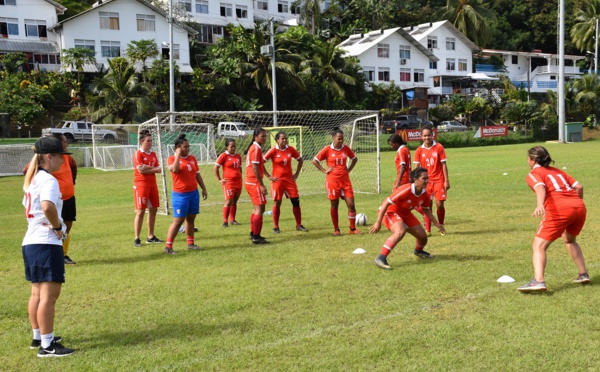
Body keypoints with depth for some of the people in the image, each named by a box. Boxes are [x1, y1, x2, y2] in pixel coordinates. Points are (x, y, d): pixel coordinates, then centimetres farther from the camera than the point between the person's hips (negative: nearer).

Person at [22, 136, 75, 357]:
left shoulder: (32, 180, 15)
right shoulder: (48, 180, -15)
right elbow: (47, 206, -32)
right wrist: (57, 226, -18)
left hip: (30, 241, 10)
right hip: (47, 243, -10)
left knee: (37, 293, 18)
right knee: (49, 294, -7)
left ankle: (39, 337, 28)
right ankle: (47, 346, -4)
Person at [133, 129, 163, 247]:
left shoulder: (153, 154, 11)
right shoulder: (138, 154, -8)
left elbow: (159, 169, 2)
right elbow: (141, 170, -18)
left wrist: (148, 168, -13)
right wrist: (153, 168, -6)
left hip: (152, 184, 7)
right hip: (141, 185, -7)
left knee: (153, 209, 10)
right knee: (140, 211, -6)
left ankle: (151, 236, 21)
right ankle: (137, 239, -1)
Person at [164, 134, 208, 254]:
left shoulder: (192, 158, 10)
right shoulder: (172, 158, -6)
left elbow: (197, 175, 17)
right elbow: (175, 169, -28)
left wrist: (204, 189, 16)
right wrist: (178, 155, -19)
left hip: (193, 193, 6)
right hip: (180, 194, -6)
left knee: (191, 218, 11)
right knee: (178, 220, -8)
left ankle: (190, 243, 20)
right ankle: (168, 246, -2)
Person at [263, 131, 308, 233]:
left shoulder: (290, 149, 0)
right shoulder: (273, 151, -10)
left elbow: (300, 160, 14)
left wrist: (297, 173, 8)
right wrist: (269, 176, -9)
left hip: (289, 179, 4)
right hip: (277, 180, -3)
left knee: (296, 201, 2)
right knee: (277, 203, 2)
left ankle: (299, 225, 13)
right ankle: (276, 227, 13)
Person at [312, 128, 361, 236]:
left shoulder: (346, 148, 3)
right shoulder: (327, 149, -6)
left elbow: (355, 159, 20)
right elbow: (314, 160, 0)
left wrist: (349, 169, 8)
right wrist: (324, 170, -5)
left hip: (345, 180, 3)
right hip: (332, 181, -3)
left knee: (351, 204, -2)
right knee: (334, 205, 5)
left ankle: (353, 229, 9)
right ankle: (336, 230, 16)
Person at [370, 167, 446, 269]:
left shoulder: (424, 194, -10)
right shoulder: (405, 190, -34)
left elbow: (426, 209, 11)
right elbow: (385, 203, -31)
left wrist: (436, 223, 9)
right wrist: (378, 222, -31)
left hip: (405, 214, 8)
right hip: (391, 211, -8)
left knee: (423, 236, 10)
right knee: (400, 232, -36)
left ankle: (418, 251, 48)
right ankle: (381, 259, -33)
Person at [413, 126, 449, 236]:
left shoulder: (439, 147, -4)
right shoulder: (419, 150, 0)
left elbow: (444, 165, -2)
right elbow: (417, 167, 0)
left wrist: (446, 181, -6)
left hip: (439, 180, -1)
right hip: (426, 181, 2)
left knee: (439, 205, -4)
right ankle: (427, 230, 5)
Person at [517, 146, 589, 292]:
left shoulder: (533, 174, 8)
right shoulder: (557, 171, 28)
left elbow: (540, 188, -14)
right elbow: (579, 186, 21)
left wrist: (540, 205, -30)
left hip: (559, 210, -7)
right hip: (579, 206, 7)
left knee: (539, 246, -4)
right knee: (570, 240, 33)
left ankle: (538, 281, -22)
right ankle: (583, 275, 34)